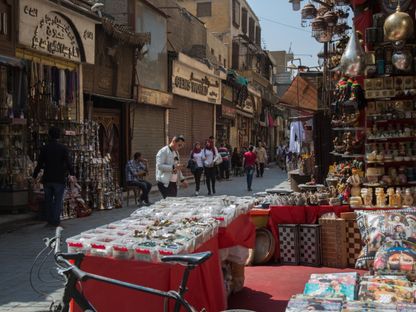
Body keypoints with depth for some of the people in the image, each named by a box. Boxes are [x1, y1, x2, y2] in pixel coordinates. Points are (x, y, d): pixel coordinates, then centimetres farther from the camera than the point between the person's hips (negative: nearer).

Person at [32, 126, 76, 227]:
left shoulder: (44, 148, 1)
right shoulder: (63, 148, -5)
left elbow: (39, 164, 2)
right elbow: (68, 162, -11)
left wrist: (35, 175, 10)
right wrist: (72, 174, -10)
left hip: (47, 179, 2)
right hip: (59, 179, -2)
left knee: (48, 200, 12)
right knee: (58, 200, 3)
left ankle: (49, 221, 16)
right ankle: (55, 221, -1)